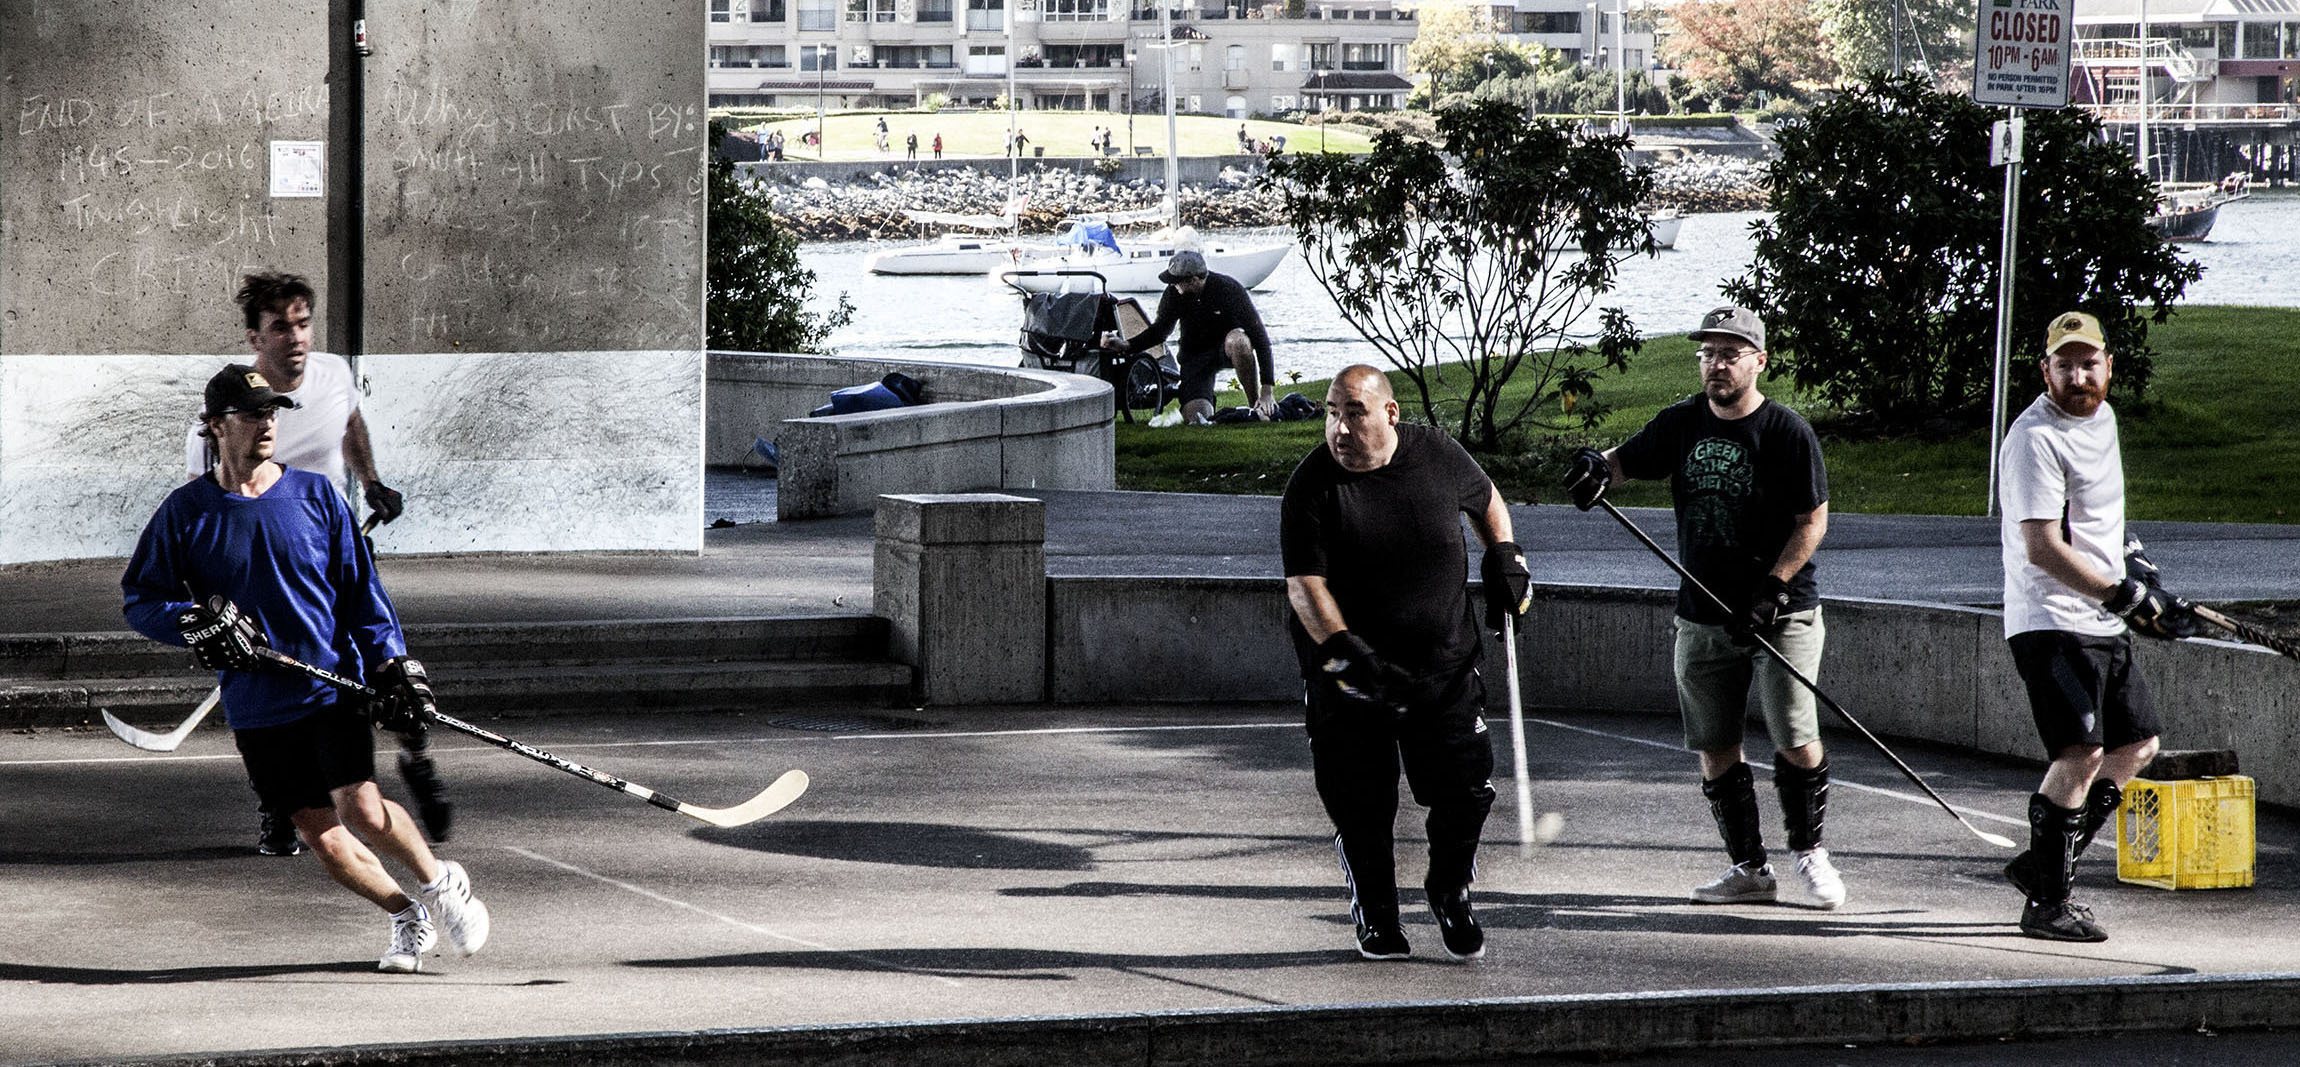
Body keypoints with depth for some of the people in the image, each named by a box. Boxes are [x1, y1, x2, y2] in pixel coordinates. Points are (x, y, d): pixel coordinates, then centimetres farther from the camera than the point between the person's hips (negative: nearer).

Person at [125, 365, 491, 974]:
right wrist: (197, 622, -15)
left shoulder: (315, 495, 3)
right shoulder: (186, 512, 1)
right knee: (318, 832, -1)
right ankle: (407, 917, 19)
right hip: (255, 706, 1)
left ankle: (438, 881, 9)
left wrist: (391, 664, -4)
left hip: (333, 685, -1)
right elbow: (139, 599, 4)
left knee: (360, 808, -17)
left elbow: (361, 587, 6)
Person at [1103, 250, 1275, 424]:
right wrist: (1126, 345, -17)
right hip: (1195, 356, 2)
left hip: (1226, 350, -2)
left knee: (1237, 341, -40)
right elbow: (1159, 331, 2)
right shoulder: (1174, 294, -13)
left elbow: (1259, 337, -23)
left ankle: (1255, 406, -20)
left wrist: (1267, 389, -28)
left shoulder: (1229, 289, -23)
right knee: (1196, 418, -21)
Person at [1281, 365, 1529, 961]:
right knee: (1361, 808, 2)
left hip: (1446, 666, 2)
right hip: (1348, 674, -2)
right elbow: (1304, 583, -16)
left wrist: (1504, 557, 7)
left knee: (1466, 789, -1)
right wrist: (1342, 648, -28)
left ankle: (1450, 896, 25)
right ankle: (1375, 916, 25)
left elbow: (1486, 499, 18)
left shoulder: (1437, 455, -4)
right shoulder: (1313, 485, -13)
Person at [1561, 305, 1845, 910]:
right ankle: (1749, 871, 13)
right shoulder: (1682, 424, 7)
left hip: (1782, 613, -5)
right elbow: (1628, 459, 13)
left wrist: (1773, 588, -17)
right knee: (1715, 748, 4)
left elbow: (1813, 520, -7)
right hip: (1702, 619, 5)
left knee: (1796, 741, -10)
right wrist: (1598, 467, -12)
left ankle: (1809, 859, 6)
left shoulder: (1787, 432, -8)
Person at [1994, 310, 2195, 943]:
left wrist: (2130, 561, 20)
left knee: (2137, 747, 14)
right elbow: (2042, 548, -23)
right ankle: (2046, 902, -12)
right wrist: (2123, 594, -24)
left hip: (2104, 625, 10)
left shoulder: (2101, 416, 13)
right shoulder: (2035, 438, -16)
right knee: (2082, 755, -18)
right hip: (2050, 623, -10)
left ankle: (2043, 865, 22)